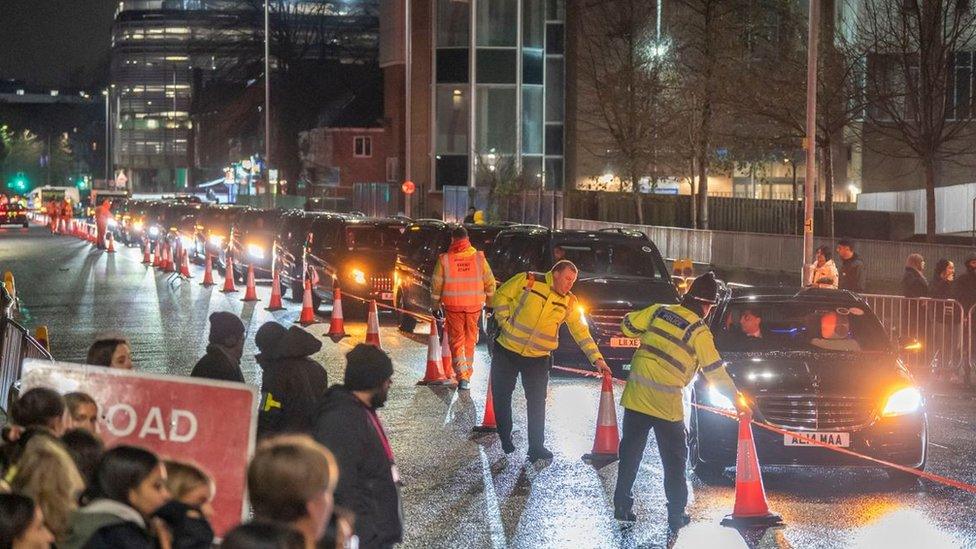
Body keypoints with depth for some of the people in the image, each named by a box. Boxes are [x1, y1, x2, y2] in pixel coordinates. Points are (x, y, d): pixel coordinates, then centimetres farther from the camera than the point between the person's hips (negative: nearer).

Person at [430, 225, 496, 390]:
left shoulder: (444, 259, -8)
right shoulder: (478, 258, -5)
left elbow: (436, 283, -2)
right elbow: (490, 282, 2)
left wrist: (436, 301, 13)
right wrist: (489, 297, 18)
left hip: (453, 305, -1)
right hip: (475, 305, 1)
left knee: (456, 340, 5)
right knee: (470, 340, 16)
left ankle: (462, 375, -9)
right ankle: (467, 374, 24)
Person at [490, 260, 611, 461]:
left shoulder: (569, 302, -1)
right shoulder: (527, 281, -11)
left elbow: (581, 332, 1)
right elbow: (501, 296, -4)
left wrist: (597, 359, -5)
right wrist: (505, 322, -14)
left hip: (537, 359, 2)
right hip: (507, 349, -2)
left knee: (537, 403, -3)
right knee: (501, 396, 8)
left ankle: (537, 447, 4)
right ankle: (504, 437, 25)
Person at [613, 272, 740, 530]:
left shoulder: (659, 312, 5)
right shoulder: (700, 332, -6)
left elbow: (628, 324, 13)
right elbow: (715, 371, -4)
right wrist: (736, 398, 5)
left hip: (636, 395, 4)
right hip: (667, 403, -4)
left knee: (630, 453, 13)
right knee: (675, 460, 9)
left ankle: (622, 506, 16)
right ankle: (676, 514, 10)